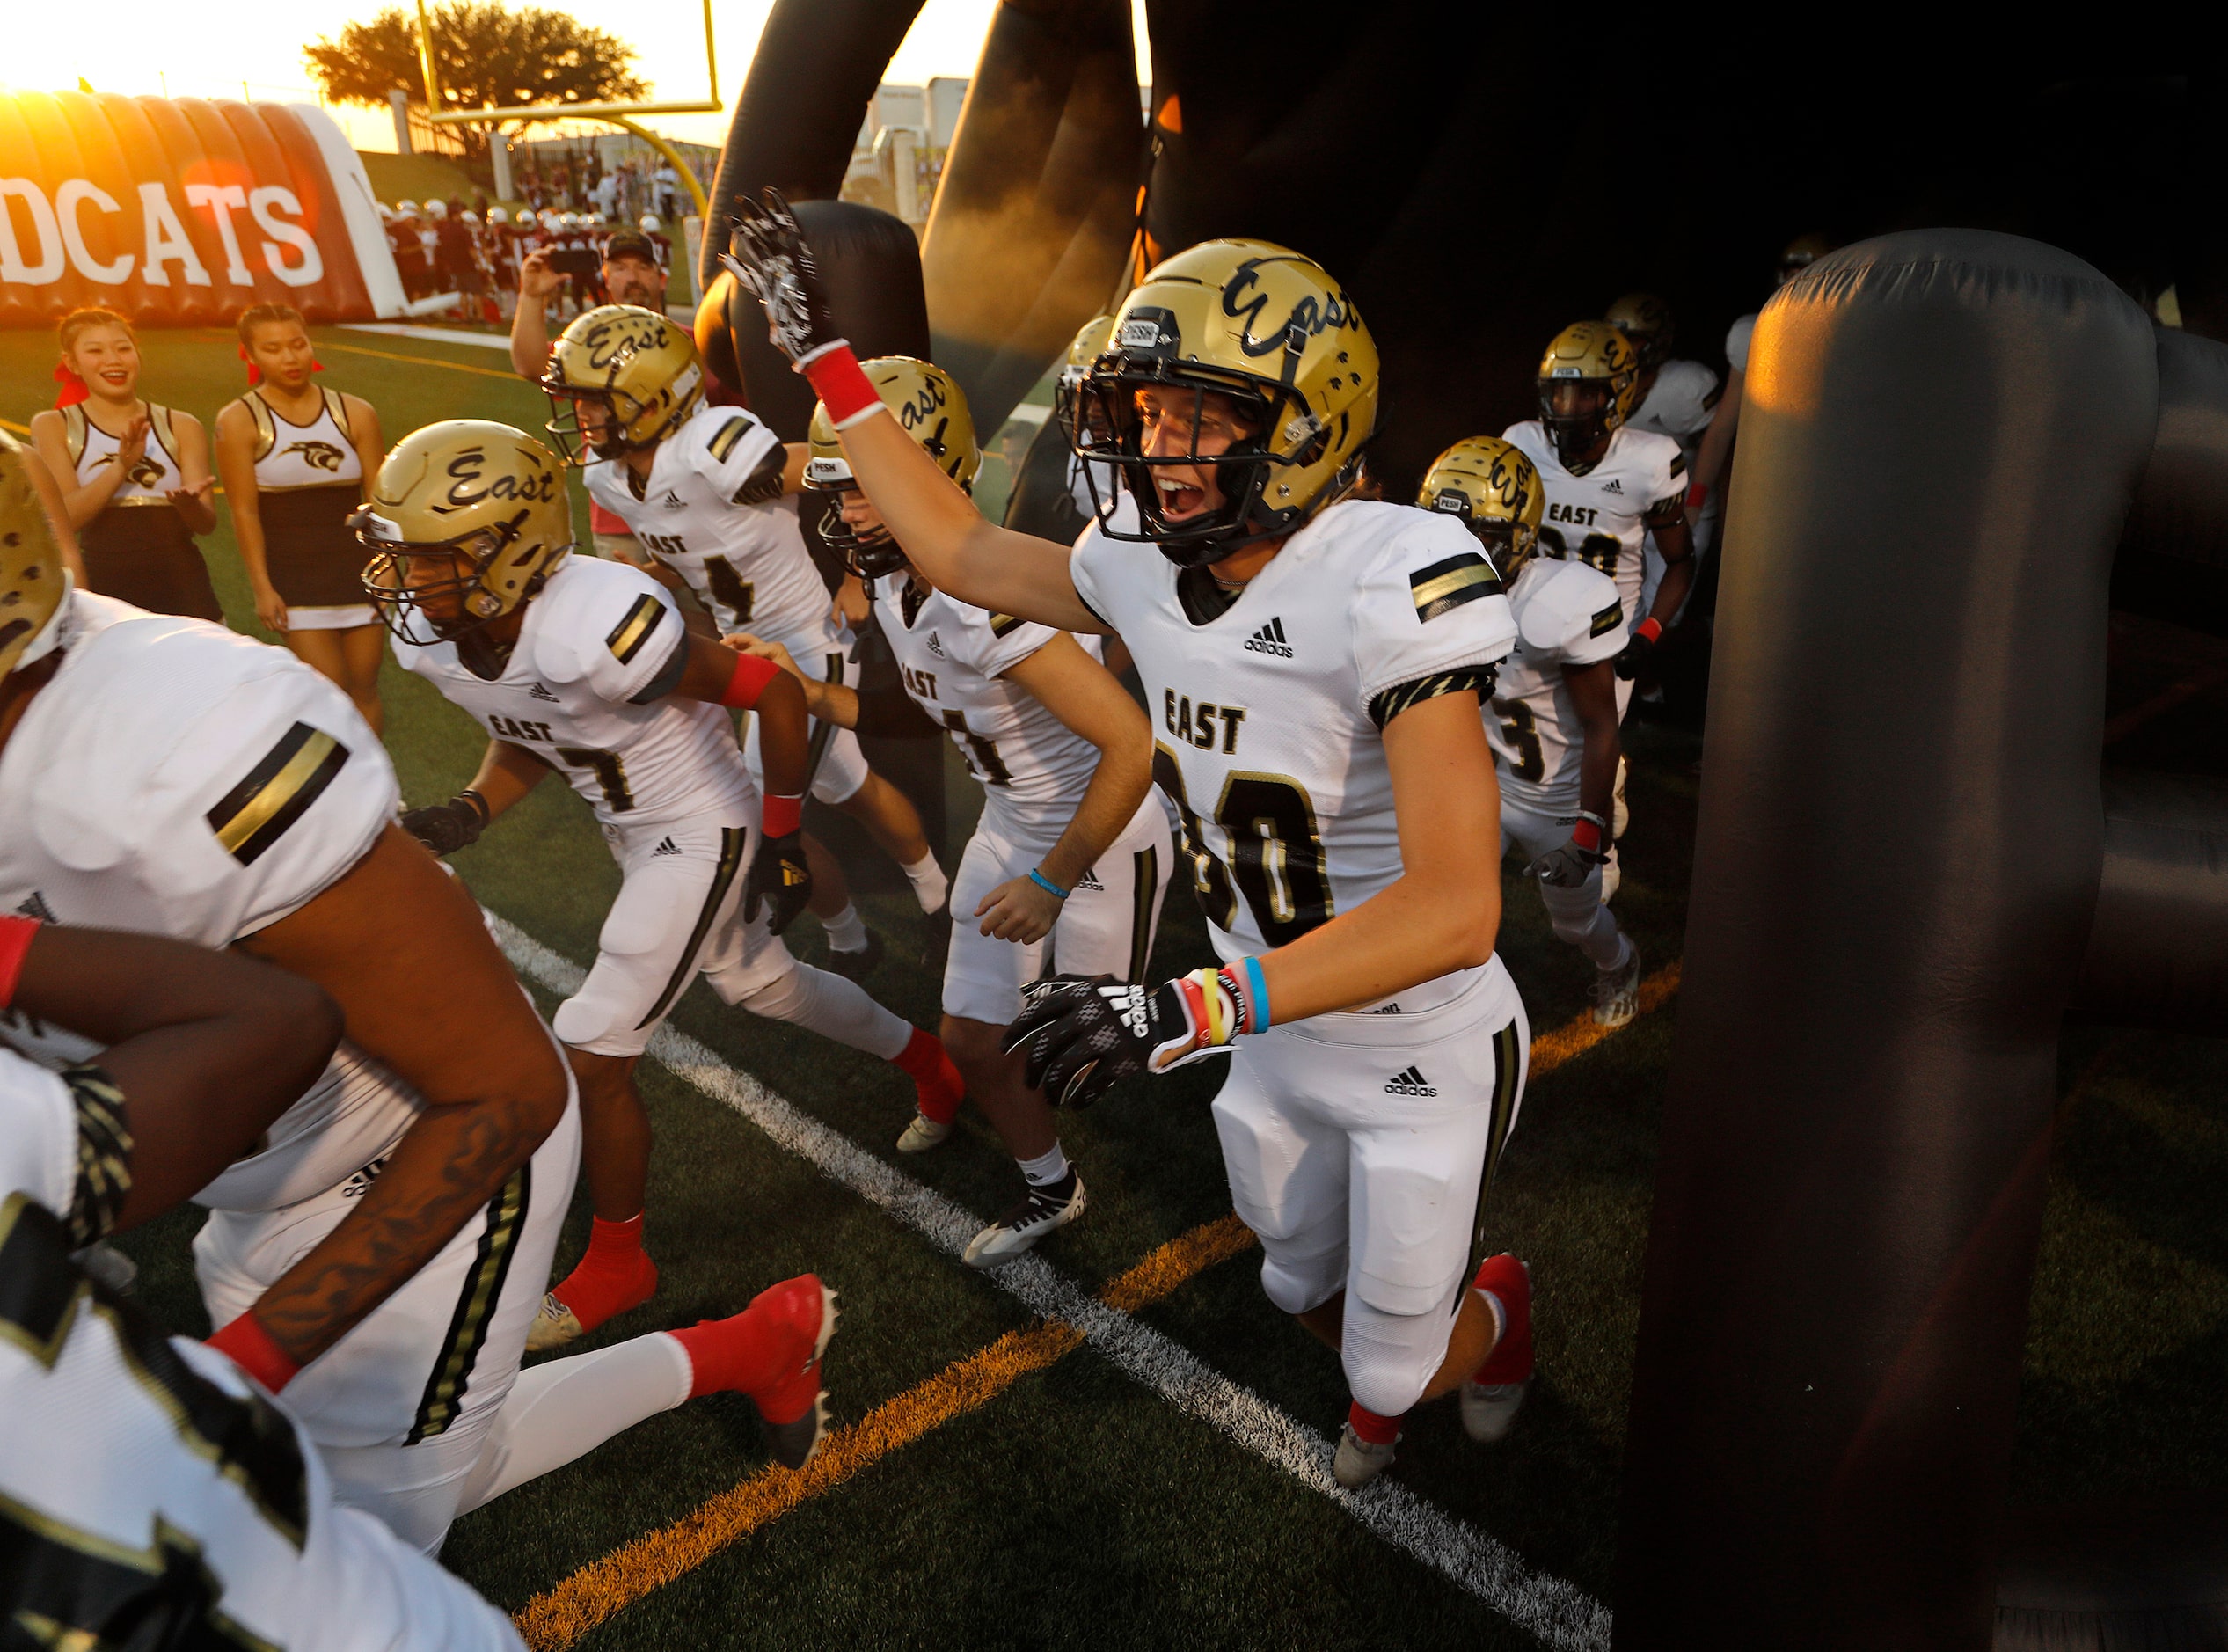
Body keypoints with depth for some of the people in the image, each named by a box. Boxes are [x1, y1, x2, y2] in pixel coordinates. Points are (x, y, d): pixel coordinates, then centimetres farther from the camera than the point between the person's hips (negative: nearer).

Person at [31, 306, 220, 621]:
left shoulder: (182, 427, 9)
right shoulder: (54, 426, 7)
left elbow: (206, 522, 3)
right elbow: (65, 518, -5)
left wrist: (189, 502, -20)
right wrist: (120, 467, -19)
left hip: (181, 587, 1)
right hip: (105, 589, -1)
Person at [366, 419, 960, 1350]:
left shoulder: (598, 627, -36)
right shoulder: (426, 640, -11)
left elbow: (775, 696, -25)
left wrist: (782, 842, -15)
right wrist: (466, 816, -11)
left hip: (700, 833, -8)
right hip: (629, 832, 8)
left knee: (592, 1056, -6)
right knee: (758, 984, 25)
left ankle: (615, 1266, 19)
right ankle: (923, 1057, 50)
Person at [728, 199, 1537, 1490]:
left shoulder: (1393, 579, -32)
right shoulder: (1146, 569, -10)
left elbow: (1454, 907, -36)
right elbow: (962, 551, 7)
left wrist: (1187, 1011, -42)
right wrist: (824, 354, 5)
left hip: (1427, 1058, -6)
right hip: (1279, 1043, 6)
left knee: (1400, 1362, 13)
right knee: (1307, 1287, 28)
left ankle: (1502, 1311, 49)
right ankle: (1383, 1391, 63)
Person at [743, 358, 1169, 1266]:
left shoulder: (990, 601, -33)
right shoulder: (894, 583, -4)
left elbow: (1134, 746, -35)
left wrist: (1050, 882, -26)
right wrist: (814, 697, -3)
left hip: (1106, 836, -8)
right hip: (1010, 826, 8)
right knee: (973, 1039, 12)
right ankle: (1049, 1188, 37)